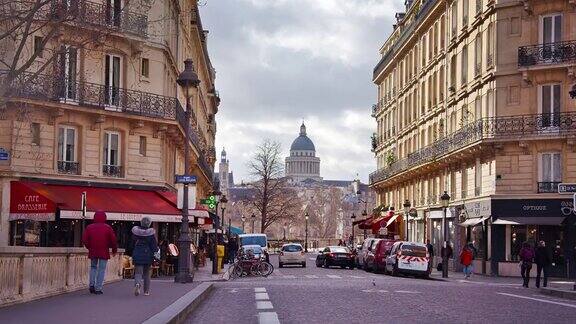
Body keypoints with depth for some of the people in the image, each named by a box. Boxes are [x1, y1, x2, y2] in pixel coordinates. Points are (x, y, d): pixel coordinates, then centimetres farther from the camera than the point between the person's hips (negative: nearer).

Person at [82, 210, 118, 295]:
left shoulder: (89, 227, 2)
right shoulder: (108, 228, -4)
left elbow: (84, 240, 1)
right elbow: (113, 240, -4)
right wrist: (114, 250, 10)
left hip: (93, 252, 2)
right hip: (104, 252, -2)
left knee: (93, 267, 20)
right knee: (101, 269, 3)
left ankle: (92, 284, 4)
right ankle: (98, 288, -1)